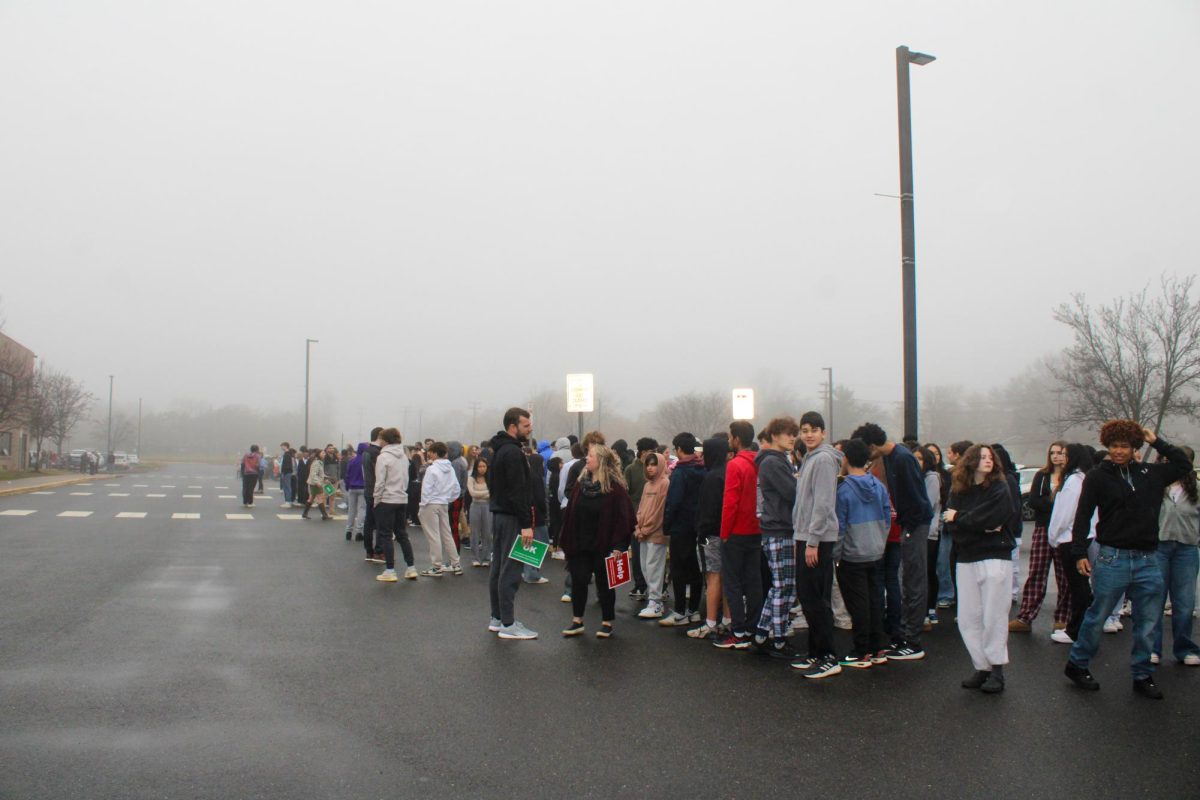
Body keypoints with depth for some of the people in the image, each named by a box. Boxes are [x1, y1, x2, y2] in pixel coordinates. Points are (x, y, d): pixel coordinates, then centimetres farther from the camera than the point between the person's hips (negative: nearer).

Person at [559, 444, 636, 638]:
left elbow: (624, 517, -14)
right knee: (578, 581, 6)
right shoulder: (581, 483, 6)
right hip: (579, 545, 5)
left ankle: (607, 622, 20)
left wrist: (618, 545, -19)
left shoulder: (615, 487, -11)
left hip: (603, 546, -5)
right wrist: (566, 540, 4)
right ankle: (577, 621, 18)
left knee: (604, 584, 8)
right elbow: (570, 514, 8)